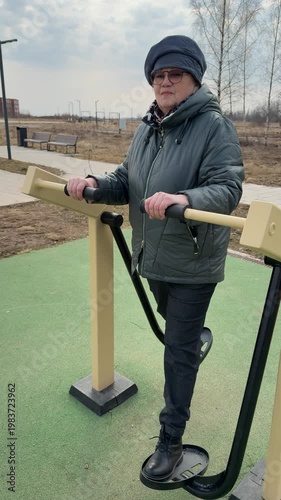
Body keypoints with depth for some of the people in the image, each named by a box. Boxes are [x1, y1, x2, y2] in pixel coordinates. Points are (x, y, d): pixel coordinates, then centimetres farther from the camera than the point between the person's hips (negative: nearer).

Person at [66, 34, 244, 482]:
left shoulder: (214, 126, -15)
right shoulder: (147, 129, 7)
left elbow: (228, 188, -25)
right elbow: (126, 183, 9)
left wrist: (184, 199, -44)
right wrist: (94, 184, -11)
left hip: (193, 263, -7)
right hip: (153, 256, 7)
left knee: (179, 349, 1)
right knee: (174, 326, 30)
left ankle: (171, 440, 19)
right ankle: (196, 336, 66)